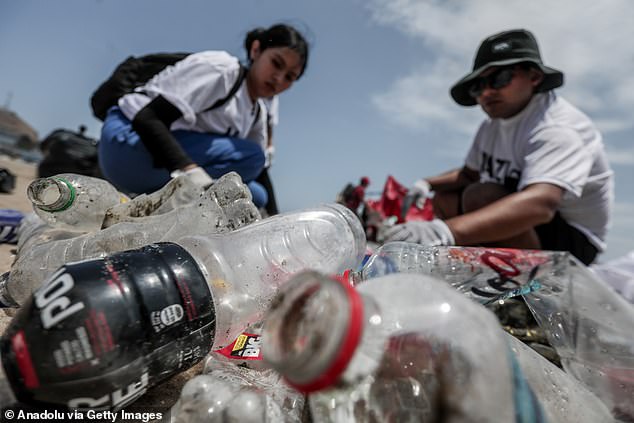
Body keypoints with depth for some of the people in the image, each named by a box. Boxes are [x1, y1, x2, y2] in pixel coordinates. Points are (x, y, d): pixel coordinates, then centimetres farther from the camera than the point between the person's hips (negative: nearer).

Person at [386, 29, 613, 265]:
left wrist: (445, 231, -56)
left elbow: (540, 203, -42)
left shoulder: (556, 128, -24)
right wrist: (428, 184, -7)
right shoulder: (493, 124, 1)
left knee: (481, 196, -30)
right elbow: (470, 174, 14)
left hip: (571, 238, -8)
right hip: (522, 225, 8)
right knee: (445, 198, 8)